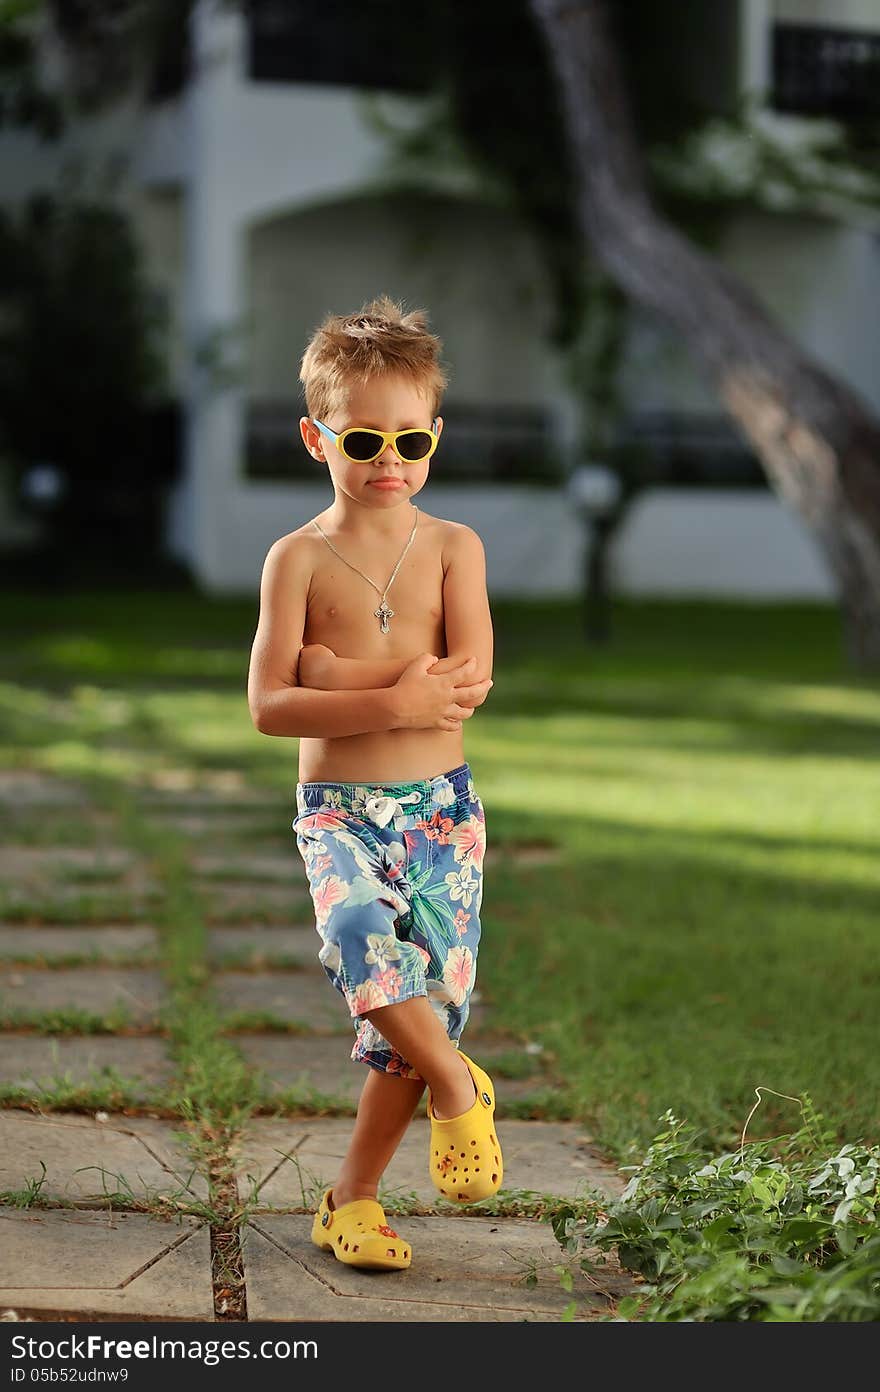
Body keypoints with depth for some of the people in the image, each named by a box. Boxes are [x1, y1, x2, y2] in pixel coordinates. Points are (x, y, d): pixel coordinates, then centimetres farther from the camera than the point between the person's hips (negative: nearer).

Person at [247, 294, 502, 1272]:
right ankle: (456, 1082, -8)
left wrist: (338, 671, -13)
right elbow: (268, 706, -10)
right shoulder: (298, 557, 0)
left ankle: (352, 1198, 16)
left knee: (429, 999, 0)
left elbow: (468, 678, -11)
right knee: (361, 936, -32)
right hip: (337, 808, -2)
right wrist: (397, 697, -19)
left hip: (441, 804, 2)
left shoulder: (453, 548, 4)